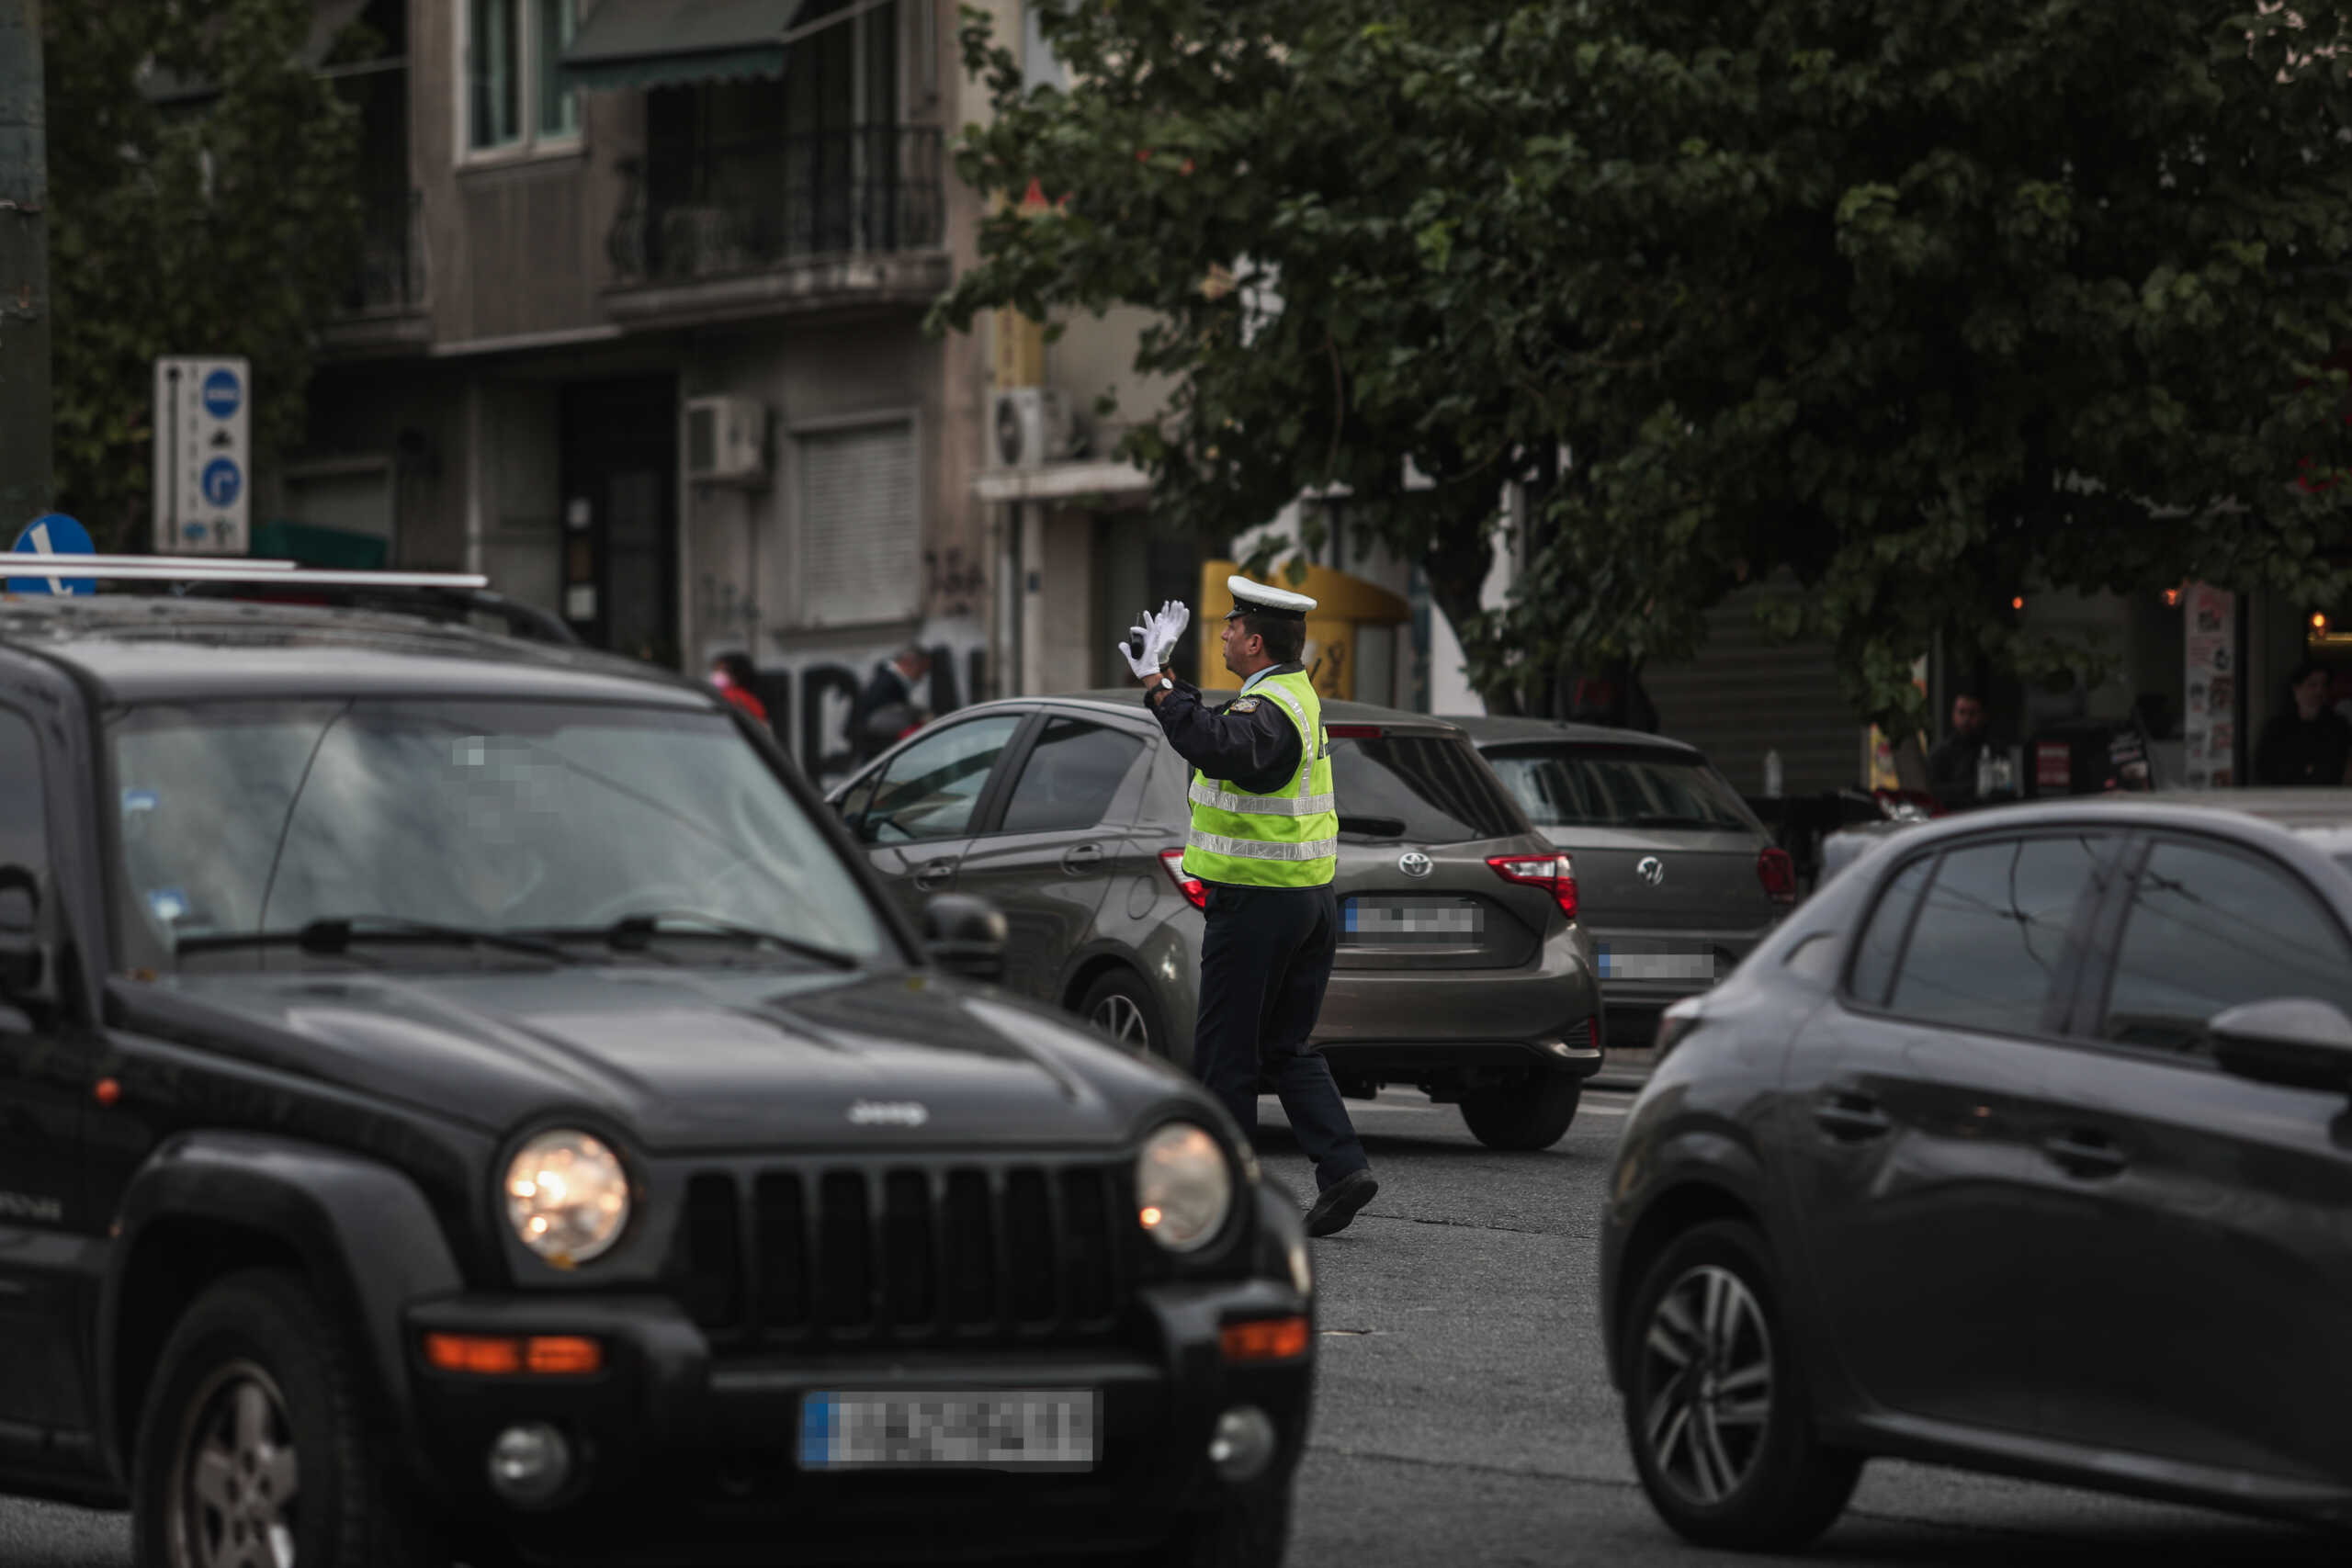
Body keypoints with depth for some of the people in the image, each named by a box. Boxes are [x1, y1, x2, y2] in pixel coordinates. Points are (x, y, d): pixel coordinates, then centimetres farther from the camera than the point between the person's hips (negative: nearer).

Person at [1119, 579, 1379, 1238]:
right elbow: (1217, 731, 27)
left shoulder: (1269, 710, -19)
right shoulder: (1295, 693, 12)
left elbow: (1215, 746, -41)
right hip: (1312, 899, 9)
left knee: (1225, 1053, 0)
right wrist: (1162, 678, 23)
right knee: (1289, 1047, 13)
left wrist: (1157, 685, -38)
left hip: (1257, 904, -9)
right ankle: (1342, 1167, -1)